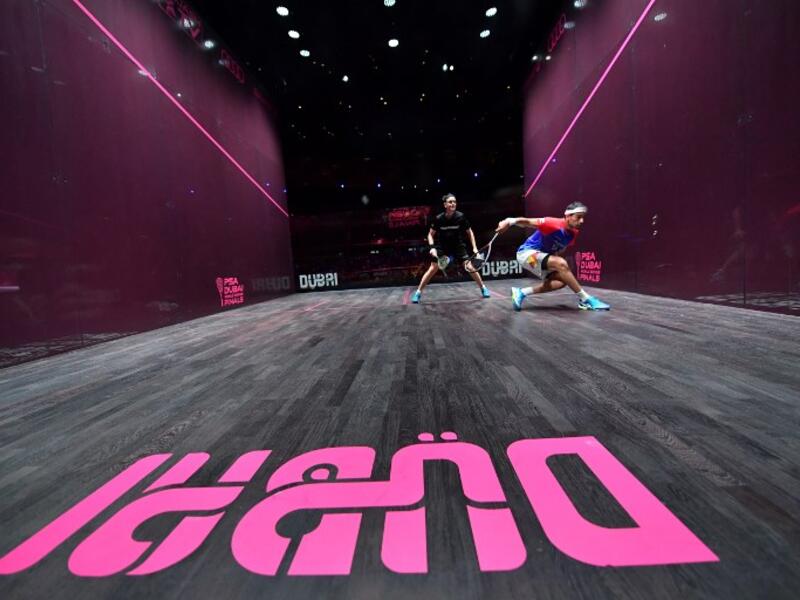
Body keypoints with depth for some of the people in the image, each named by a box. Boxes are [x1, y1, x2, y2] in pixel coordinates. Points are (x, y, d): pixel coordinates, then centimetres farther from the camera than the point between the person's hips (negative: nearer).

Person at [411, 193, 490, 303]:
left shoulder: (460, 217, -15)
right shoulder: (439, 218, -17)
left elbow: (469, 232, -1)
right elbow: (431, 234, -4)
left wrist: (474, 247, -8)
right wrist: (432, 247, -20)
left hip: (458, 246, 1)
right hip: (442, 247, -1)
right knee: (433, 268, -10)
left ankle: (483, 288, 12)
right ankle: (418, 292, 0)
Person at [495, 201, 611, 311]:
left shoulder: (573, 233, 0)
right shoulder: (554, 224, -23)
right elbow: (527, 222, -29)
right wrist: (510, 221, -47)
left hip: (542, 256, 9)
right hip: (527, 253, -9)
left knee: (562, 280, -5)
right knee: (561, 264, -28)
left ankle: (521, 292, -5)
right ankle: (585, 299, -20)